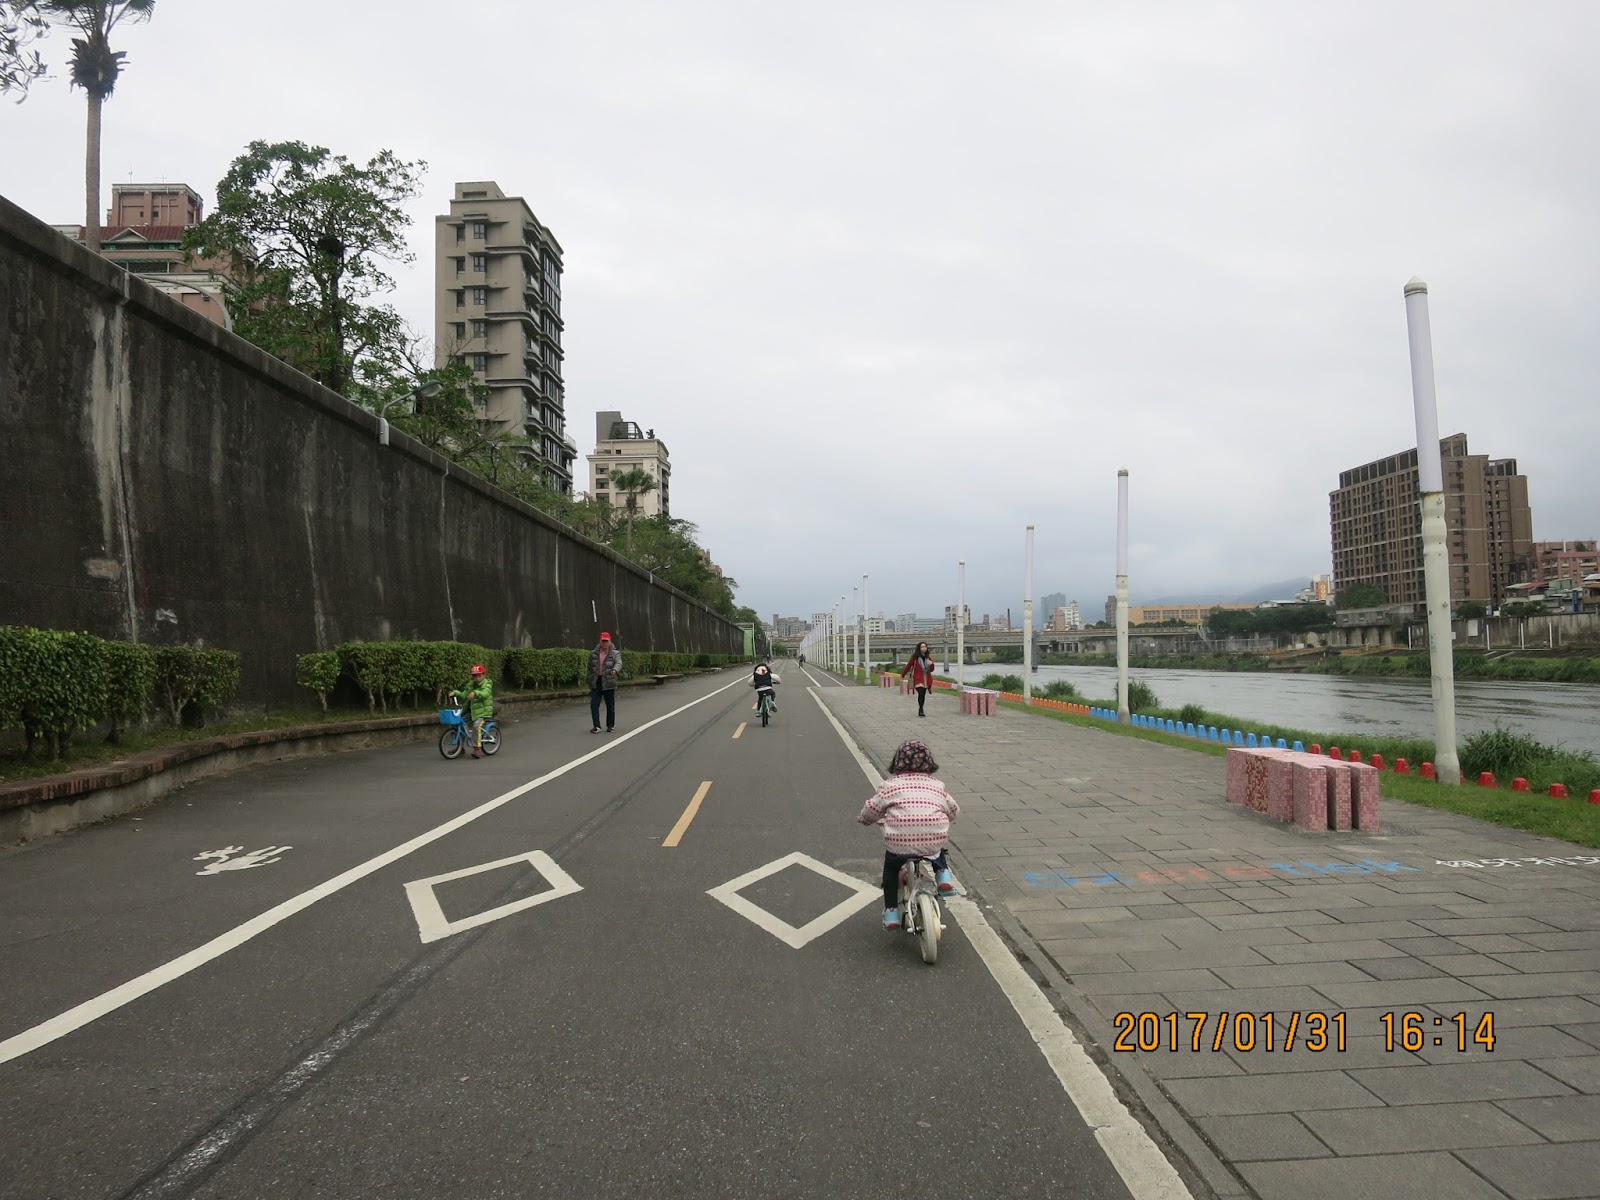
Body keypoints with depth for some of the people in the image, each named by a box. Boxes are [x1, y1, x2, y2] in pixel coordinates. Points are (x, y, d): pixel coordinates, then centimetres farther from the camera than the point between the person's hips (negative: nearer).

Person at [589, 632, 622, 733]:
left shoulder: (615, 653, -2)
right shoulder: (593, 653, 8)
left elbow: (619, 663, -21)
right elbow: (590, 668, 14)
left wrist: (615, 670, -43)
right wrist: (590, 682, 13)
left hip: (608, 683, -2)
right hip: (596, 683, 2)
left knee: (610, 705, 6)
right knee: (594, 704, -8)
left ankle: (610, 725, 21)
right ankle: (596, 726, -6)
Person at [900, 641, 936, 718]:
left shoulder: (928, 657, 9)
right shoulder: (915, 657, -4)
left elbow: (931, 670, 11)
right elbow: (908, 666, 5)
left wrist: (931, 664, -11)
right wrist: (902, 675, 12)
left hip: (926, 679, 5)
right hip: (918, 679, -4)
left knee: (923, 695, 5)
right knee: (921, 693, -19)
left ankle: (920, 711, 17)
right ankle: (921, 710, -19)